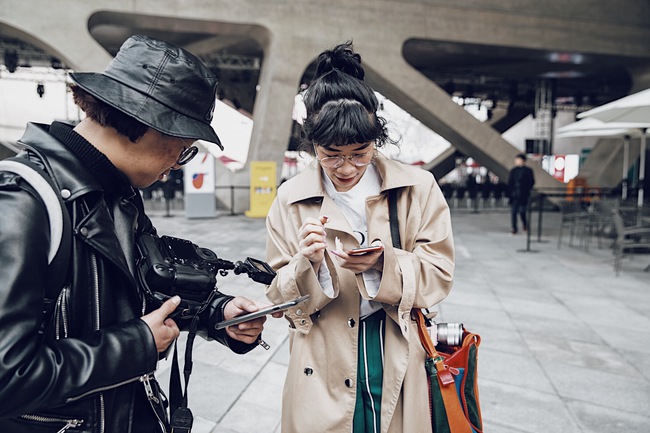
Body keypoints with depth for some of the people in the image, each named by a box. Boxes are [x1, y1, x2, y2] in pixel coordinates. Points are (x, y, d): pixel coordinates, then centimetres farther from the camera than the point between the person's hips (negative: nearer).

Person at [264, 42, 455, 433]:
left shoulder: (418, 188, -5)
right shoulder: (291, 199, -3)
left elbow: (440, 274, -4)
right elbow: (282, 297, -1)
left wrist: (386, 263, -23)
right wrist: (310, 264, -22)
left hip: (400, 370, 0)